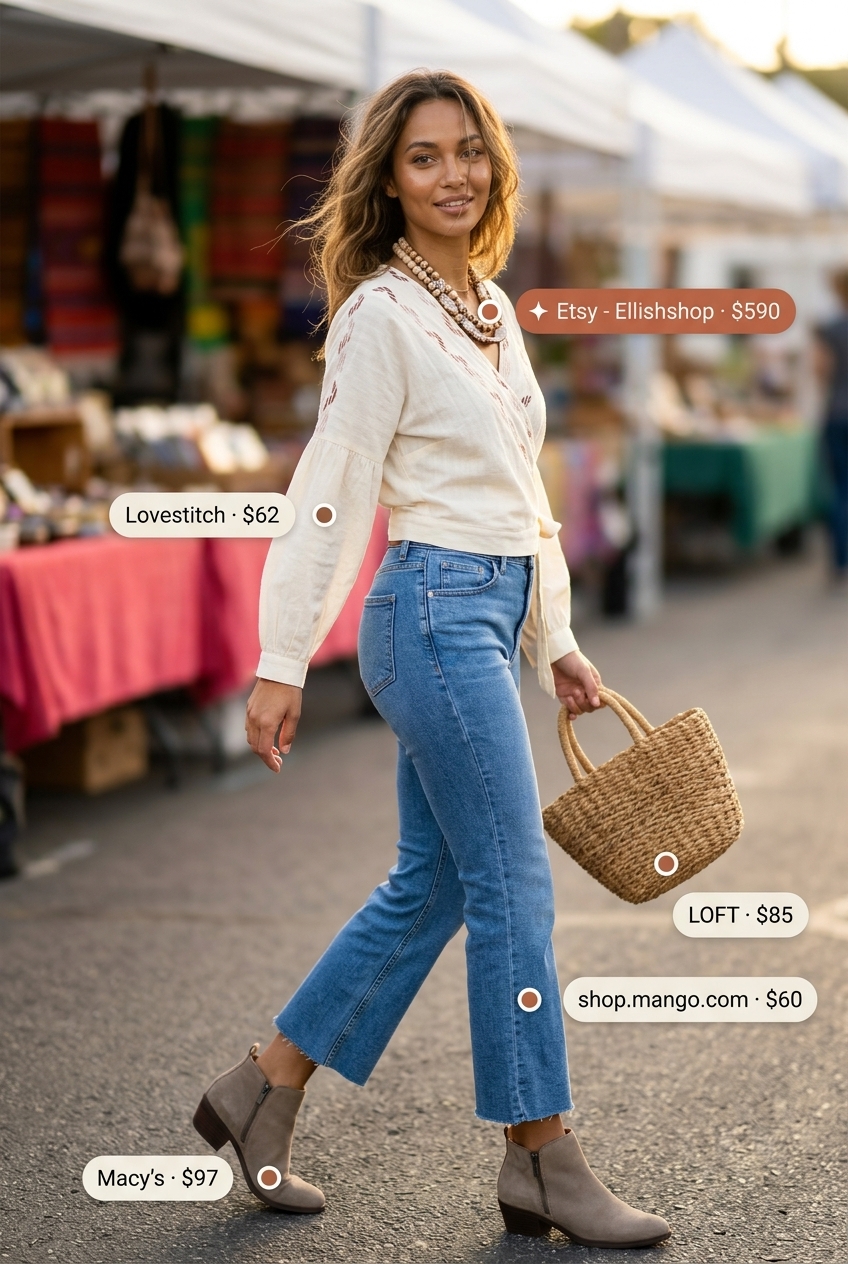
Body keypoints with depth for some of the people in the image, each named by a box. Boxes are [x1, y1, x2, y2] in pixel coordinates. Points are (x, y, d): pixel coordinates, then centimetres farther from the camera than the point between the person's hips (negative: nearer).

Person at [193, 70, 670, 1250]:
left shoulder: (493, 308, 14)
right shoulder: (382, 313, -11)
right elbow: (332, 492, -13)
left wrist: (558, 643, 18)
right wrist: (282, 664, -15)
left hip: (493, 612, 9)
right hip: (435, 610, -9)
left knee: (431, 883, 13)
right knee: (515, 888, -4)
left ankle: (260, 1093, 23)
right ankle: (544, 1164, 7)